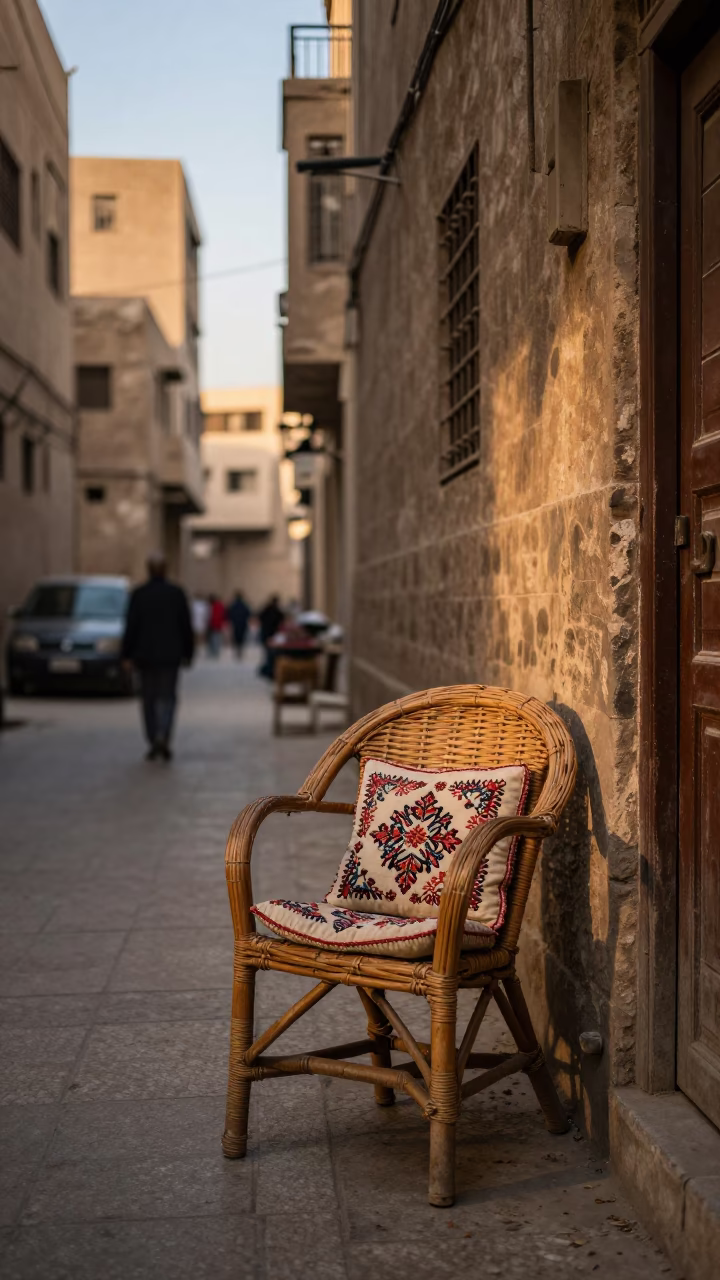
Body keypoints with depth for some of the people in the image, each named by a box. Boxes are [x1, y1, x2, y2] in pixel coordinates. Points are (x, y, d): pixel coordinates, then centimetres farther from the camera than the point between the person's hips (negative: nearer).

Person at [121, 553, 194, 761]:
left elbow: (131, 627, -6)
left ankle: (153, 745, 11)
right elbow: (186, 626, 0)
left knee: (149, 699, 9)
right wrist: (187, 653, 8)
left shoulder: (139, 594, -6)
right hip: (170, 655, 0)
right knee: (167, 697, 5)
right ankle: (163, 736, -17)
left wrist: (126, 655, 0)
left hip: (145, 655, 0)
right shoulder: (177, 593, -3)